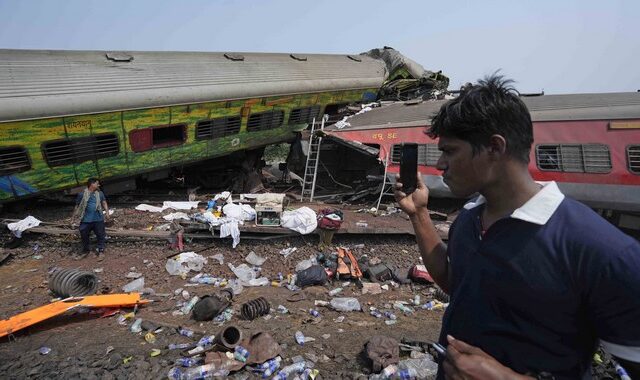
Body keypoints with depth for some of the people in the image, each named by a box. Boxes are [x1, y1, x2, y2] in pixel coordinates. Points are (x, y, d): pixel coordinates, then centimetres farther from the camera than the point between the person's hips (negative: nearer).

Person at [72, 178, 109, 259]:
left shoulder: (100, 193, 5)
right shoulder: (82, 194, -2)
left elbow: (104, 203, 10)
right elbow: (77, 206, 5)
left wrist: (107, 212, -3)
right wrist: (76, 218, 7)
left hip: (98, 219, 1)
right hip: (86, 220, -1)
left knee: (100, 235, 4)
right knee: (84, 235, 12)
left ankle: (100, 251, 17)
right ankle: (85, 250, 31)